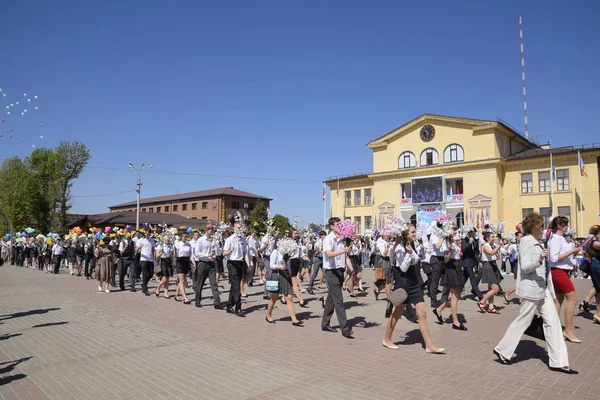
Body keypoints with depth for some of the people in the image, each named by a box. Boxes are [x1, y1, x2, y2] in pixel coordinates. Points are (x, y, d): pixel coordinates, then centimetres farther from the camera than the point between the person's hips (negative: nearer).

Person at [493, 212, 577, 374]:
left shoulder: (539, 242, 13)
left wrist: (551, 290, 21)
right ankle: (502, 350, 15)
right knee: (522, 321, 1)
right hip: (531, 289, -9)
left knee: (553, 321, 6)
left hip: (543, 289, 9)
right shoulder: (526, 241, -13)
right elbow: (524, 267, -19)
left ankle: (558, 361, 11)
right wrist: (539, 259, -37)